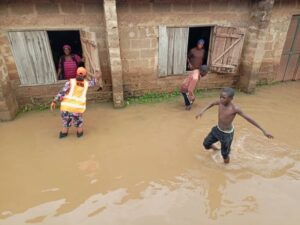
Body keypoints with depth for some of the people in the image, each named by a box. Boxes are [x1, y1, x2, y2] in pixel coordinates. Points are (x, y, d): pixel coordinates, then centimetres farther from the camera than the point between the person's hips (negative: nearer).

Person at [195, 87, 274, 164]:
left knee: (224, 154, 11)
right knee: (206, 144, 17)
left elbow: (249, 119, -21)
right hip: (217, 129, 5)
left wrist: (263, 131, -17)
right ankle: (214, 148, 52)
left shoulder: (235, 109, -28)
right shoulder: (220, 102, -15)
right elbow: (212, 104, 10)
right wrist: (203, 111, 0)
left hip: (227, 133, -5)